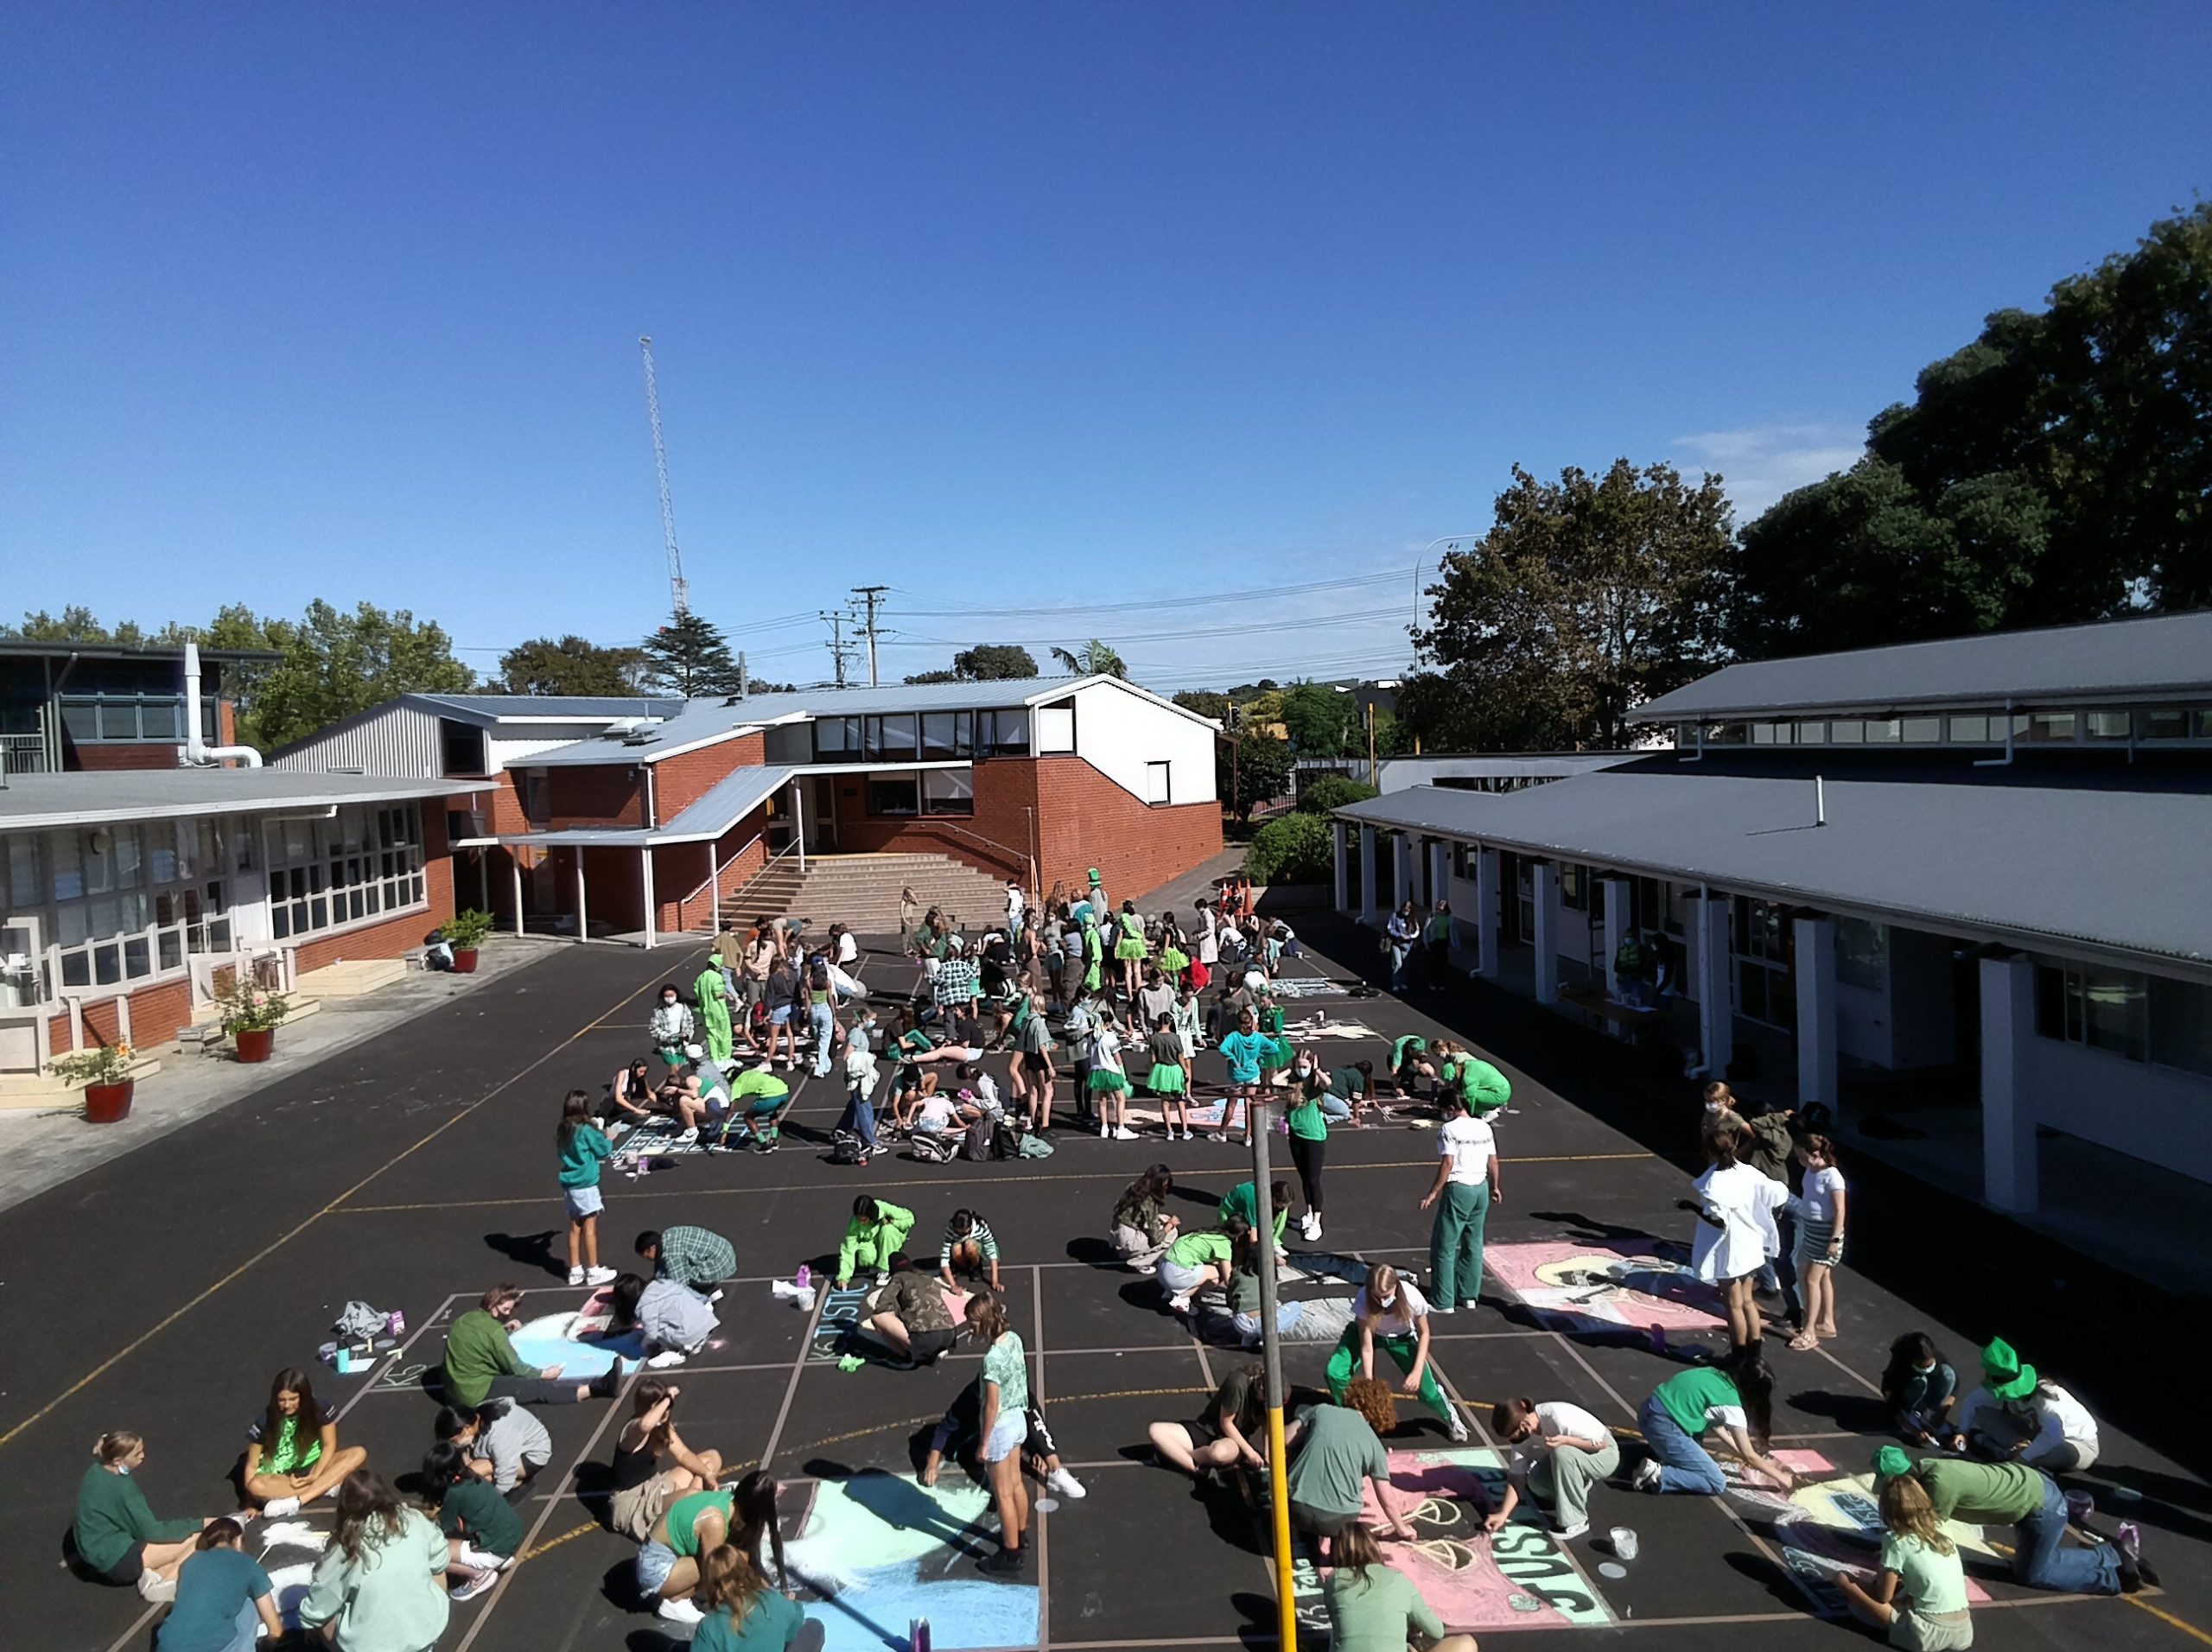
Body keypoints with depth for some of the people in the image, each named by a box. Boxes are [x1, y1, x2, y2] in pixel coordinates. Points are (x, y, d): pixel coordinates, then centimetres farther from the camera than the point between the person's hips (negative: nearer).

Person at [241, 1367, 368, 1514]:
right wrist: (250, 1503, -19)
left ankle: (297, 1501, -32)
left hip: (313, 1465, 2)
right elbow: (252, 1465, -11)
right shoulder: (265, 1421, -17)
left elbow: (329, 1445, -7)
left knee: (358, 1454, -23)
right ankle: (327, 1486, -29)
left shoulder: (320, 1409, -15)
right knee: (256, 1486, -36)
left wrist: (314, 1476, -22)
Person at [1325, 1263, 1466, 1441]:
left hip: (1401, 1337, 0)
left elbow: (1423, 1334, -16)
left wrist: (1417, 1371, -23)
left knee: (1425, 1387, -12)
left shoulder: (1413, 1298, -36)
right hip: (1366, 1331, 0)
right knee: (1335, 1373, -21)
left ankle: (1450, 1416, 24)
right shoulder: (1363, 1301, -37)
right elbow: (1366, 1347, -28)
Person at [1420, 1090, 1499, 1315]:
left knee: (1444, 1247, 1)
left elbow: (1447, 1164, -19)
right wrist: (1494, 1187, 25)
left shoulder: (1448, 1129, -13)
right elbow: (1493, 1161, 11)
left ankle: (1444, 1303, 2)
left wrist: (1433, 1192, -14)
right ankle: (1470, 1296, 25)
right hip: (1481, 1188, 7)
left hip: (1458, 1189, -7)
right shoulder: (1484, 1127, 6)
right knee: (1473, 1244, 17)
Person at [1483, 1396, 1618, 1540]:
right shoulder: (1522, 1435, -14)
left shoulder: (1557, 1416, -34)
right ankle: (1578, 1498, 12)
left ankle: (1575, 1520, -17)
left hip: (1604, 1454, -6)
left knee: (1562, 1453, -33)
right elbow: (1516, 1478, -12)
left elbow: (1601, 1443, -25)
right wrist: (1503, 1514, -22)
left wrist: (1565, 1440, -38)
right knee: (1536, 1480, -16)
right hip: (1574, 1459, 6)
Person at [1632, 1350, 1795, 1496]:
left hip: (1650, 1409, 9)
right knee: (1717, 1483, 1)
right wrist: (1780, 1478, 14)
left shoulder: (1715, 1375, 13)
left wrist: (1739, 1451, 27)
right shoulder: (1731, 1403, -8)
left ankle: (1666, 1453, 15)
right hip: (1662, 1425, -9)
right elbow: (1749, 1456, 1)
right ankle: (1657, 1474, -8)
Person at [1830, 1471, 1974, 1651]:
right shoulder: (1940, 1530, 9)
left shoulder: (1897, 1541, -7)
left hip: (1928, 1634, -6)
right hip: (1963, 1631, 6)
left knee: (1843, 1578, 0)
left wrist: (1882, 1578, 20)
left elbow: (1883, 1597, -1)